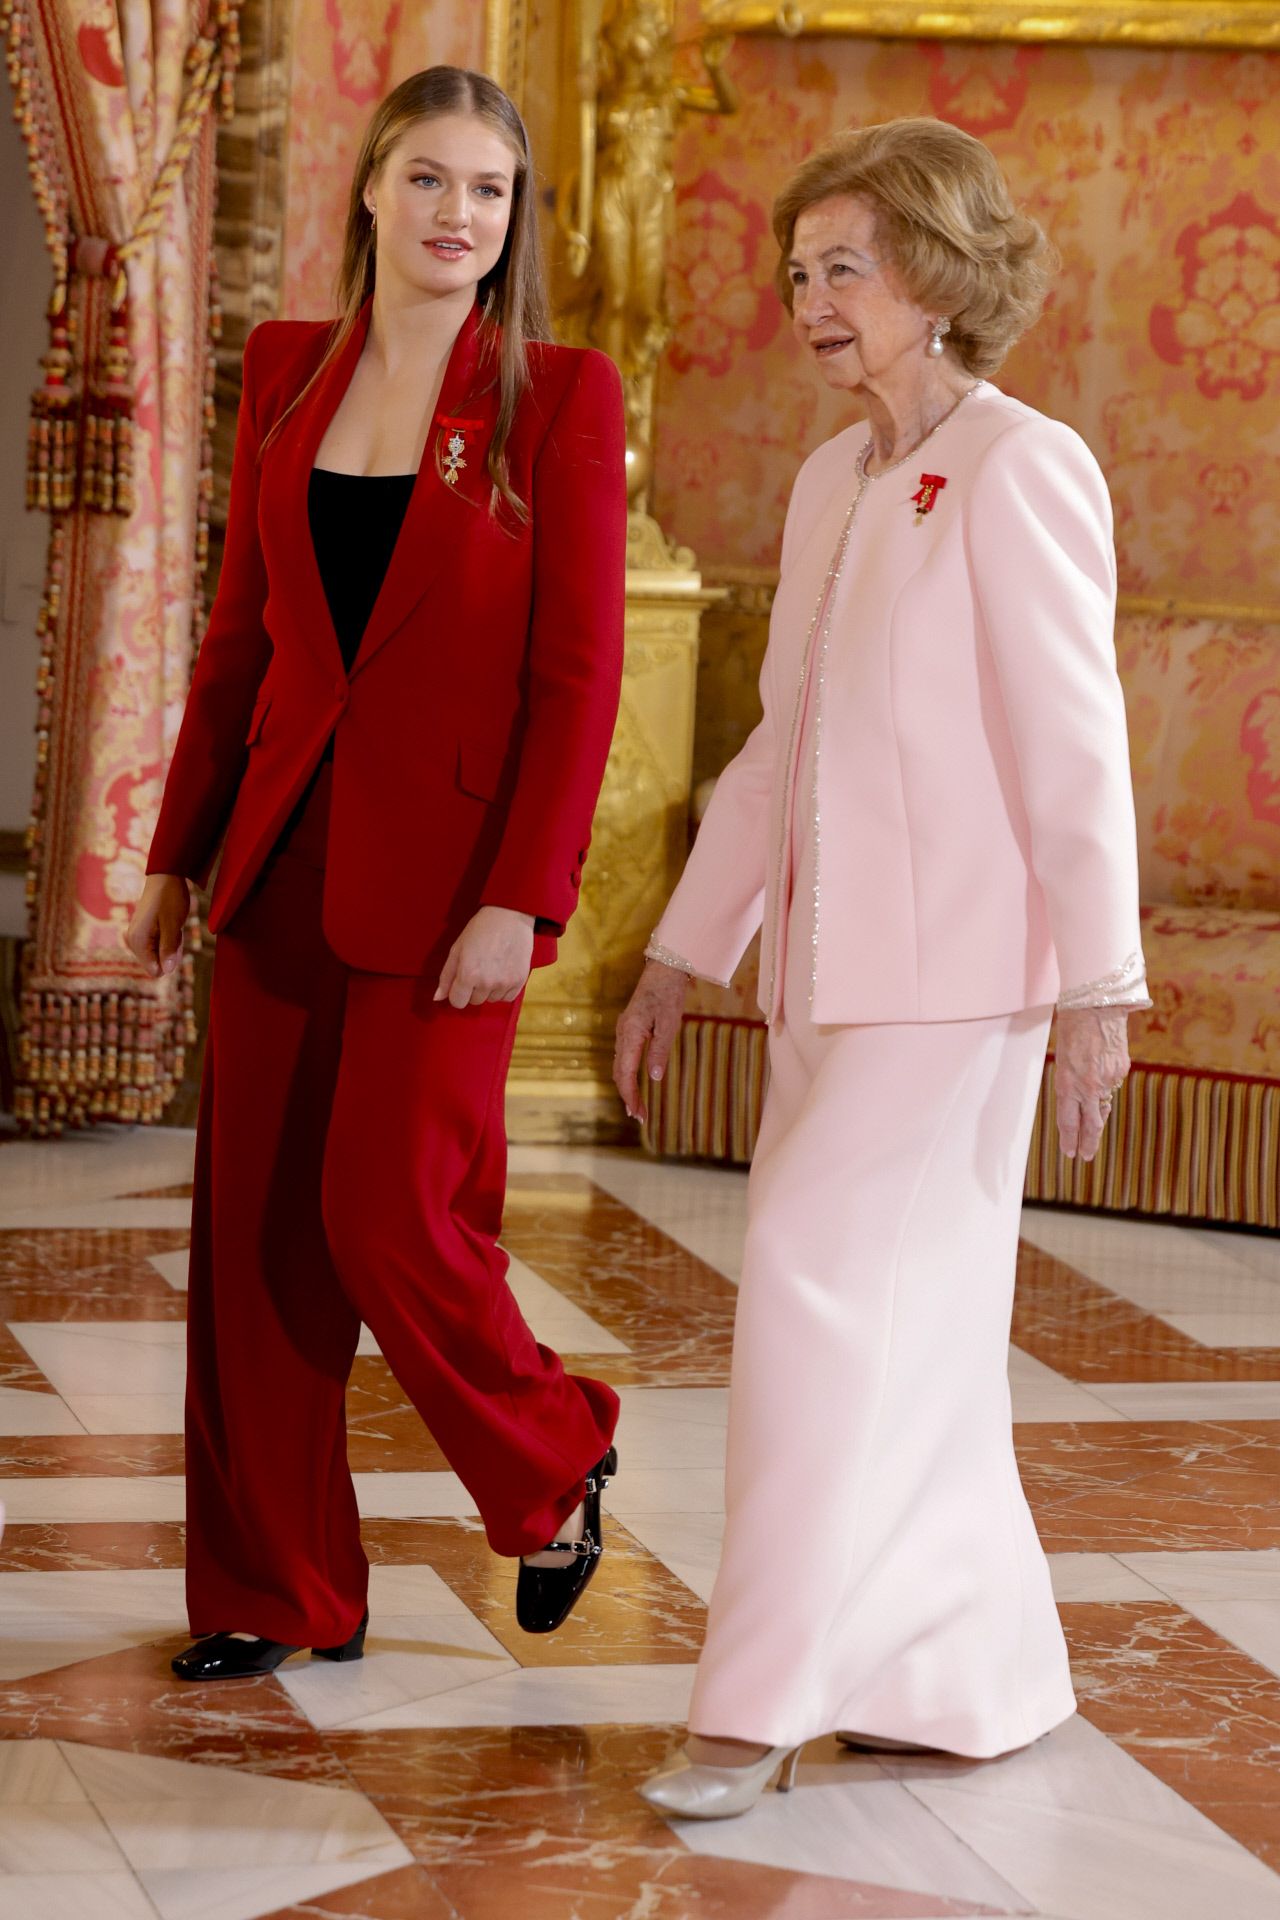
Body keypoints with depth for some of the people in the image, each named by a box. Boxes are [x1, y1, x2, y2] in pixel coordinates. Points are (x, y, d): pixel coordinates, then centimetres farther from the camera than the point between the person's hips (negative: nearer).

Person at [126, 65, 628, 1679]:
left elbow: (580, 671, -9)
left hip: (443, 866, -5)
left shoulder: (561, 398, -5)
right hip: (286, 855, 5)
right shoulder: (289, 373, 9)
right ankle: (275, 1593, 16)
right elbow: (241, 631, 14)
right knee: (250, 1228, 5)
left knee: (389, 1215, -8)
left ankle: (553, 1467, 20)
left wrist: (519, 898, -16)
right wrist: (180, 849, 13)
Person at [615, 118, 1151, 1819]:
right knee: (906, 1330, 10)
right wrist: (684, 954, 19)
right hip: (829, 966, 8)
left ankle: (762, 1705, -6)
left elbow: (1072, 740, -13)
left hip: (956, 966, -8)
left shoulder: (1019, 471, -9)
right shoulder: (830, 484, 14)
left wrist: (1100, 986, -16)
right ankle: (983, 1678, 21)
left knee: (821, 1280, -11)